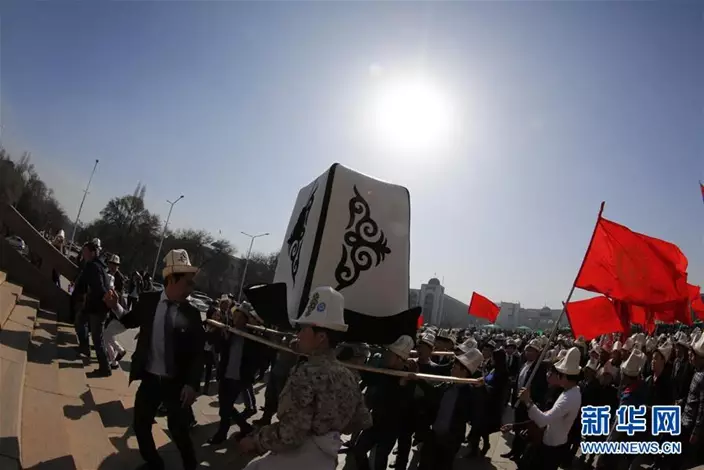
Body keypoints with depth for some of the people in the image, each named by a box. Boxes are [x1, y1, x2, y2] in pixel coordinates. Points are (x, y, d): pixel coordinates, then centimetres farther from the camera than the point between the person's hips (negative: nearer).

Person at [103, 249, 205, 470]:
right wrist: (116, 307, -3)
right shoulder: (147, 300, -6)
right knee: (141, 426, 17)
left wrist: (192, 384, -16)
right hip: (149, 379, 3)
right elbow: (131, 321, 15)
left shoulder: (192, 314, -11)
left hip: (176, 383, -3)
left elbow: (198, 353, -8)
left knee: (179, 431, 10)